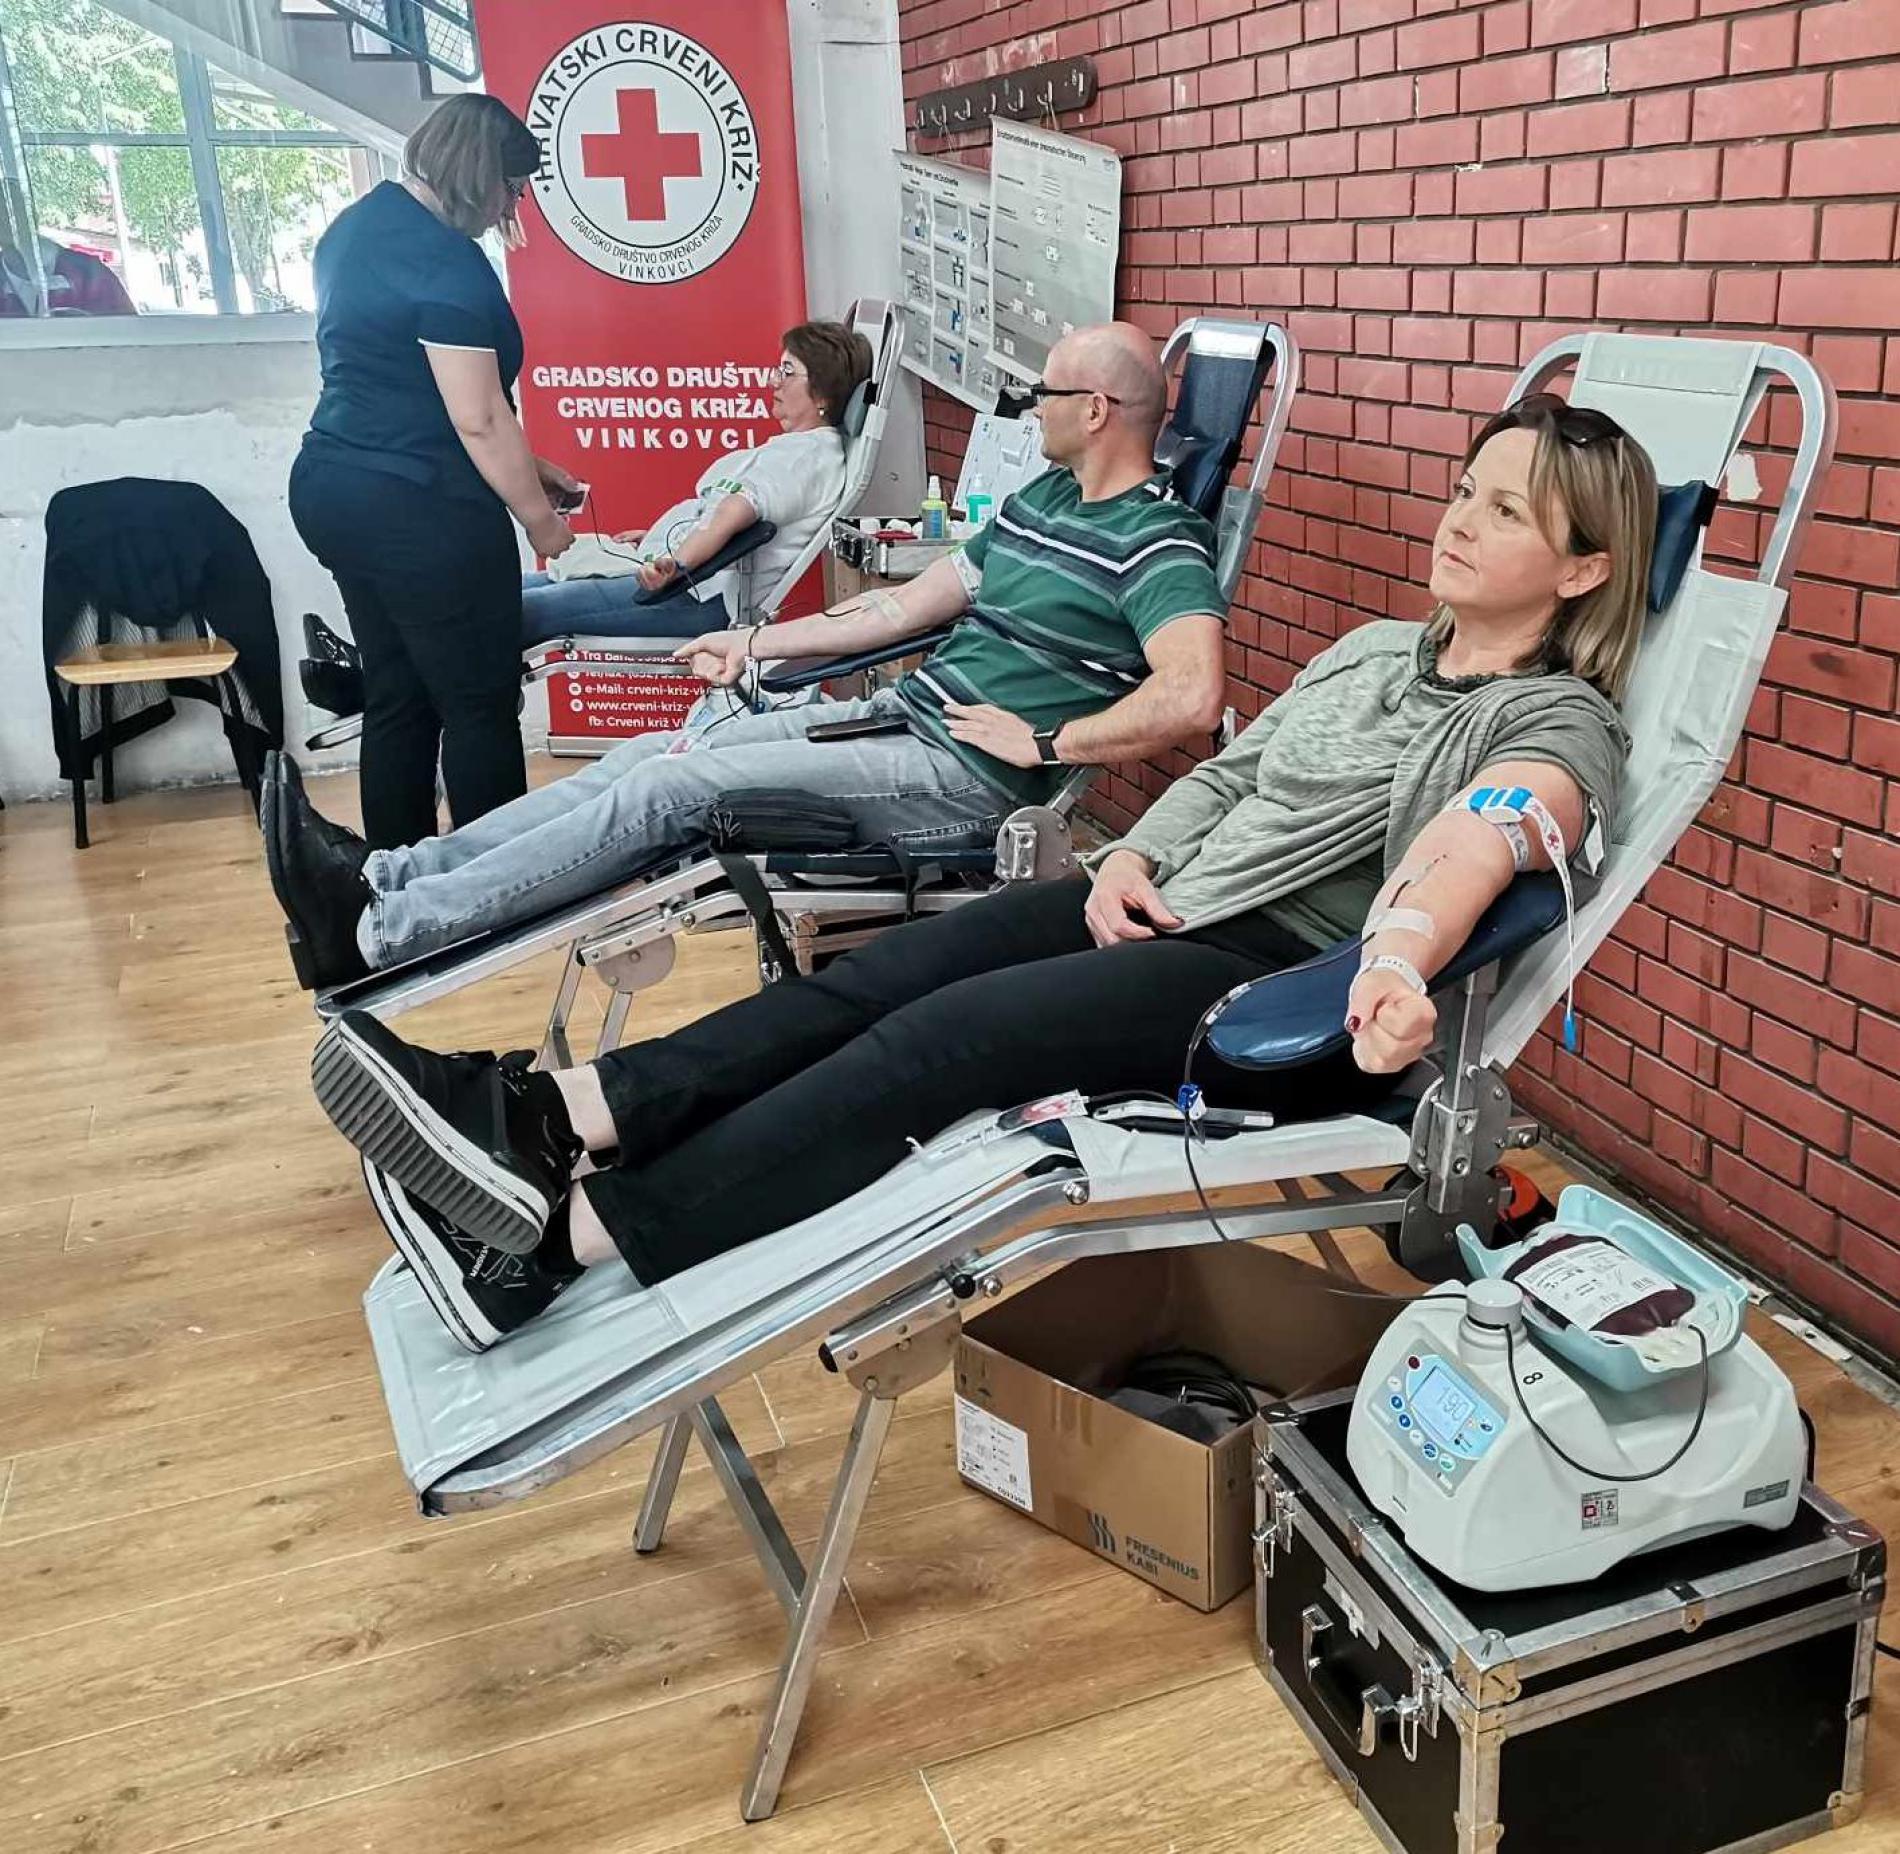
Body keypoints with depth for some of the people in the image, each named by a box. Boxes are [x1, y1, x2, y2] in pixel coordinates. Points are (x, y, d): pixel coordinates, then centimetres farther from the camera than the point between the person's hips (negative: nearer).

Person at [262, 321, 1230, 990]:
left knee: (668, 786, -17)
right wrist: (758, 644, 20)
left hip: (962, 774, -9)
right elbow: (912, 604, 20)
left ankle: (372, 939, -14)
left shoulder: (1156, 544, -14)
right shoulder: (1041, 500, 16)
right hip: (897, 712, 9)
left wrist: (1043, 745, -22)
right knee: (650, 752, 0)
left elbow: (1192, 695, -29)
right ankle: (383, 876, 0)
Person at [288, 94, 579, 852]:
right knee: (481, 706, 0)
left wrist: (526, 468, 18)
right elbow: (477, 419, -19)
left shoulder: (360, 223, 14)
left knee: (397, 700, 14)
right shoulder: (444, 259, -16)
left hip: (332, 486, 10)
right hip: (419, 509, -9)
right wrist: (540, 518, -5)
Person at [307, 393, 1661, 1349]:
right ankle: (554, 1114, -25)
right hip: (1171, 913, 8)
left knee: (943, 1038, -28)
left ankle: (564, 1235, -33)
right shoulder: (1373, 649, 21)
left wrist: (1399, 959, -48)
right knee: (877, 979, -16)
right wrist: (1132, 856, 0)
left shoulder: (1558, 722, -4)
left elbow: (1472, 846, -27)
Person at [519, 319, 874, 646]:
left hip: (705, 597, -11)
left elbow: (738, 511, -26)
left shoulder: (813, 454, -10)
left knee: (525, 610, -20)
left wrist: (677, 564, -37)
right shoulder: (790, 448, 23)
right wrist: (656, 537, 29)